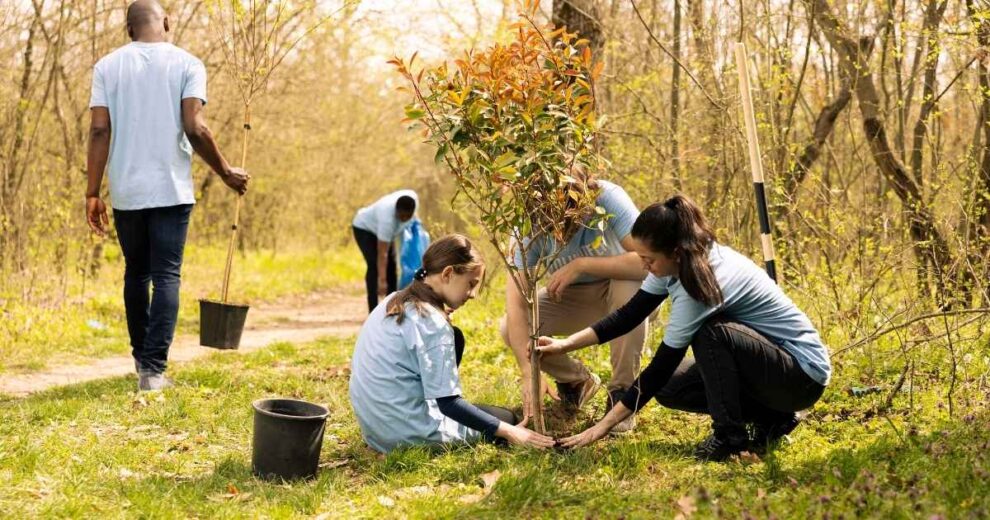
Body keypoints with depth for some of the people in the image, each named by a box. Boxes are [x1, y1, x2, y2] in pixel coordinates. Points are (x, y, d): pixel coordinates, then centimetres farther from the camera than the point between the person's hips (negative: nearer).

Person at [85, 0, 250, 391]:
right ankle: (154, 367, -9)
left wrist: (92, 193, -1)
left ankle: (142, 358, 26)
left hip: (126, 191, 2)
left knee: (136, 273, 16)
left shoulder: (108, 65, 4)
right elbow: (195, 129, -12)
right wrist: (226, 173, 2)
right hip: (172, 189, -2)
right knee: (166, 276, -1)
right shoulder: (187, 64, -2)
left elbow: (99, 131, -3)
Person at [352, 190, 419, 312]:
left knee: (391, 265, 2)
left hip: (380, 229, 7)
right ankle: (373, 310, -18)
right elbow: (382, 254, -41)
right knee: (374, 265, -20)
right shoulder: (387, 218, -42)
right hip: (365, 227, -7)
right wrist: (382, 280, -42)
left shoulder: (413, 198, -27)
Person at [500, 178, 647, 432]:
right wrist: (529, 373, -41)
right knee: (511, 329, -22)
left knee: (632, 285, -37)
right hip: (572, 297, 2)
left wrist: (580, 265, -42)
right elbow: (515, 299, -31)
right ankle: (578, 381, 8)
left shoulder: (607, 197, -32)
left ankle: (622, 391, -16)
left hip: (619, 292, -2)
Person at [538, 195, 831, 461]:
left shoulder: (702, 284, -30)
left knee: (711, 333, -31)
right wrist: (565, 345, -9)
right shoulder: (678, 263, -6)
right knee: (668, 389, -2)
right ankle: (771, 419, 8)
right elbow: (628, 316, 2)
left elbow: (661, 365, -26)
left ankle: (730, 436, -14)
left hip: (805, 374, -9)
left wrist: (603, 426, -22)